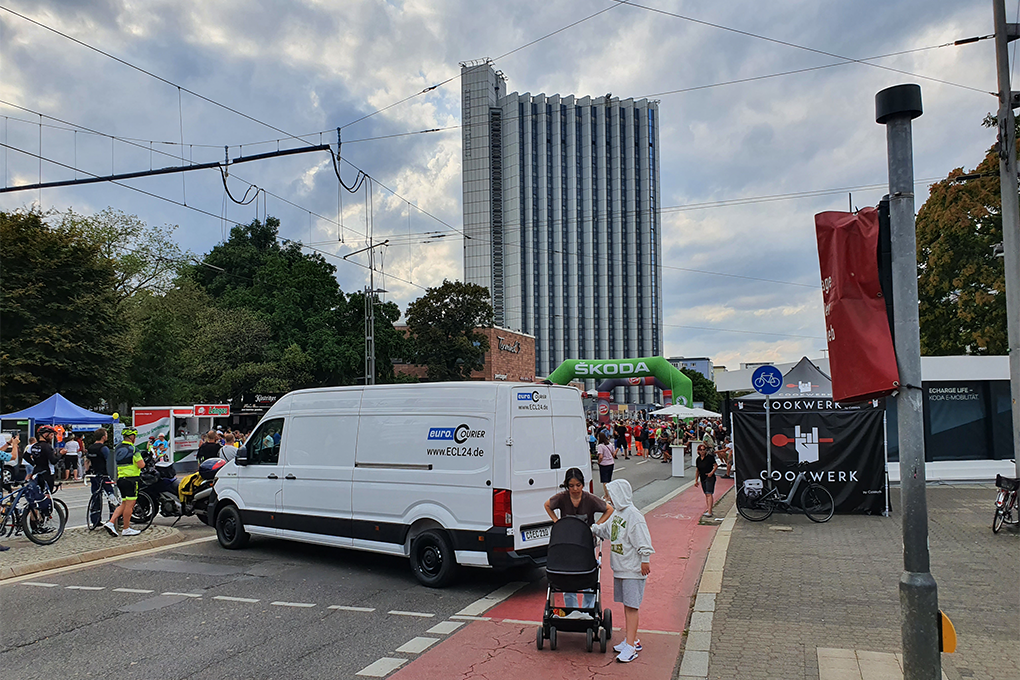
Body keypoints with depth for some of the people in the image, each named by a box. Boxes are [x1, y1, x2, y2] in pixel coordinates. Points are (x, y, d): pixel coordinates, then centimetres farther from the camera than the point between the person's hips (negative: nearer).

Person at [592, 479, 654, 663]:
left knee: (631, 606, -5)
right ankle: (633, 640, 26)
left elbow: (643, 541, -18)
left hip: (633, 570, -9)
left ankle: (630, 647, -2)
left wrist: (645, 561, -16)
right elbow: (605, 530, 26)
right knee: (626, 605, 15)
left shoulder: (634, 515, -17)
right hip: (620, 569, 9)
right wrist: (590, 528, 23)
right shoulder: (617, 514, 10)